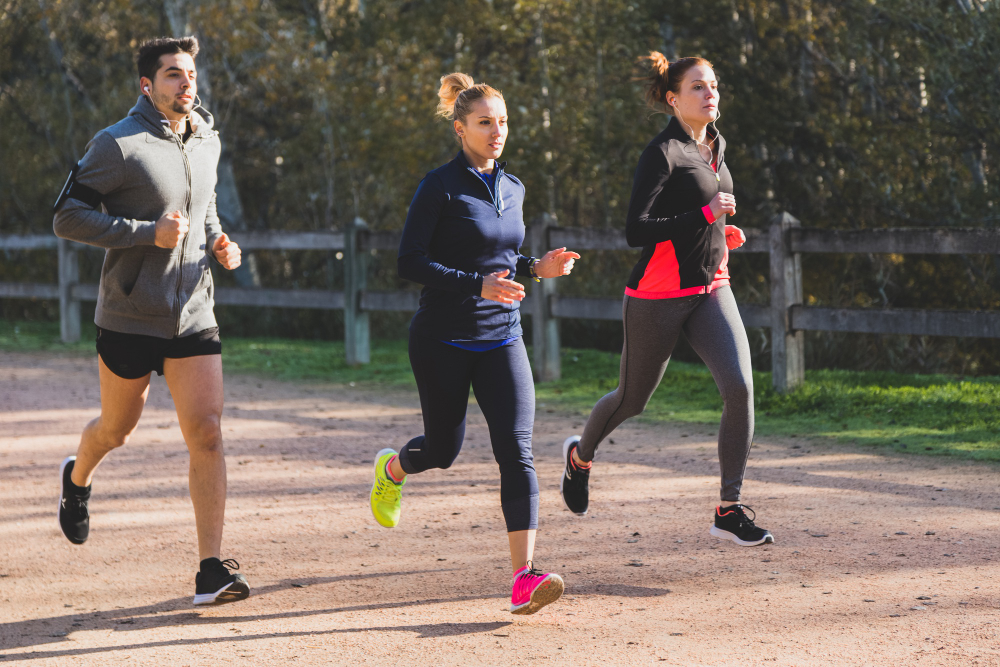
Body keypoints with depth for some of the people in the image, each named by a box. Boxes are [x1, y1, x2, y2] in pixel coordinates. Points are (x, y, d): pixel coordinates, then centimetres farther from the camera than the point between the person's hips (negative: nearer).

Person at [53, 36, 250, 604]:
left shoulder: (208, 142, 8)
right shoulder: (117, 145, -12)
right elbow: (67, 217, -13)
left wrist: (217, 242, 6)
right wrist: (147, 233, -22)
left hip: (194, 316, 4)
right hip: (130, 317, -4)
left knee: (207, 432, -9)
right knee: (117, 430, 14)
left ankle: (212, 569, -8)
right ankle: (78, 478, 50)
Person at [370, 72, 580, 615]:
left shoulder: (512, 188, 9)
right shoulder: (440, 187, -10)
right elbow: (409, 262, -15)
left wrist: (536, 267, 2)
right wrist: (477, 284, -25)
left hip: (501, 339, 4)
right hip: (443, 340, -4)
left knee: (516, 450, -12)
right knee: (443, 449, 10)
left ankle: (524, 577, -17)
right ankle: (391, 469, 48)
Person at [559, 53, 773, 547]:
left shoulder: (715, 147, 12)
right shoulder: (663, 153, -14)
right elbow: (636, 231, -22)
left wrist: (722, 234, 12)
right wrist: (704, 214, -27)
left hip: (711, 289, 6)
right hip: (659, 296, -6)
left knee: (740, 387, -15)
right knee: (633, 399, 11)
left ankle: (729, 510, -8)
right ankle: (580, 455, 44)